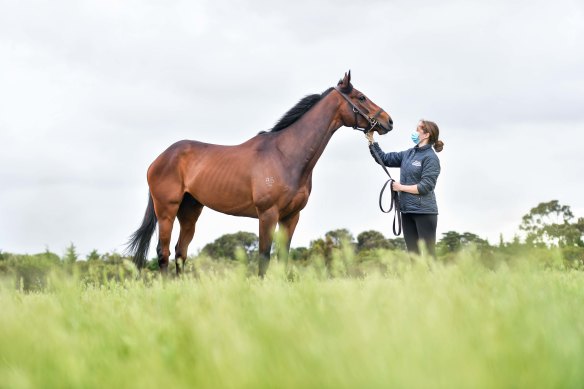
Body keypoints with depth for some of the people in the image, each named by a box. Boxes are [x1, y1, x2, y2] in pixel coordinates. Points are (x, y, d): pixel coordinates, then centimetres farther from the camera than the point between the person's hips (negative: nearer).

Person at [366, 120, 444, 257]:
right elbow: (384, 158, 18)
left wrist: (401, 187, -10)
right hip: (407, 211, 8)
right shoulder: (408, 154, 11)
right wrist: (371, 141, 10)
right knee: (412, 253, 12)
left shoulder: (430, 158, -11)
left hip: (424, 211, -8)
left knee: (428, 253, -5)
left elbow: (425, 187, -17)